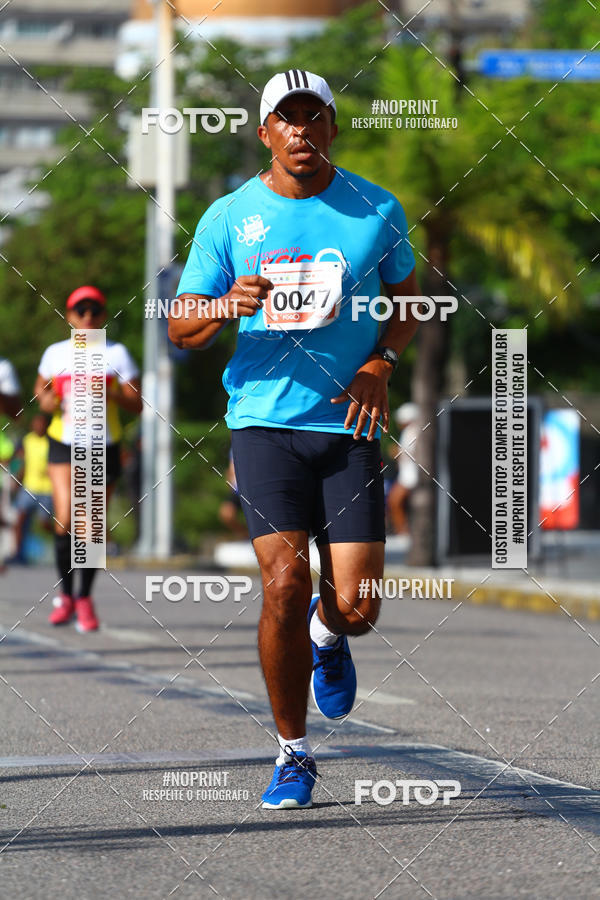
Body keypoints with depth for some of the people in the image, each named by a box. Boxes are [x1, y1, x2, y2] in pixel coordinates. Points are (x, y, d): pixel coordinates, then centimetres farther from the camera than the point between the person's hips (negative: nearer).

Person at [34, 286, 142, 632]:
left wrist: (110, 394, -19)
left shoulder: (116, 354, 1)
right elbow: (41, 389, 21)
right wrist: (45, 400, -2)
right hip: (64, 445, 1)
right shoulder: (55, 354, 6)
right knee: (64, 521, -15)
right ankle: (66, 595, 3)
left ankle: (85, 597, 20)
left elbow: (137, 404, -1)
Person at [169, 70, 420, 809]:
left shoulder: (377, 211, 5)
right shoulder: (229, 218, 2)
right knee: (285, 585, -14)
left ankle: (326, 635, 34)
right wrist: (225, 306, -17)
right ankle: (293, 753, 3)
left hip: (349, 424, 1)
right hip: (264, 421, -1)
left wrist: (380, 364, -2)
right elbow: (180, 329, 5)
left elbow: (406, 301, 17)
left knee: (356, 606, -6)